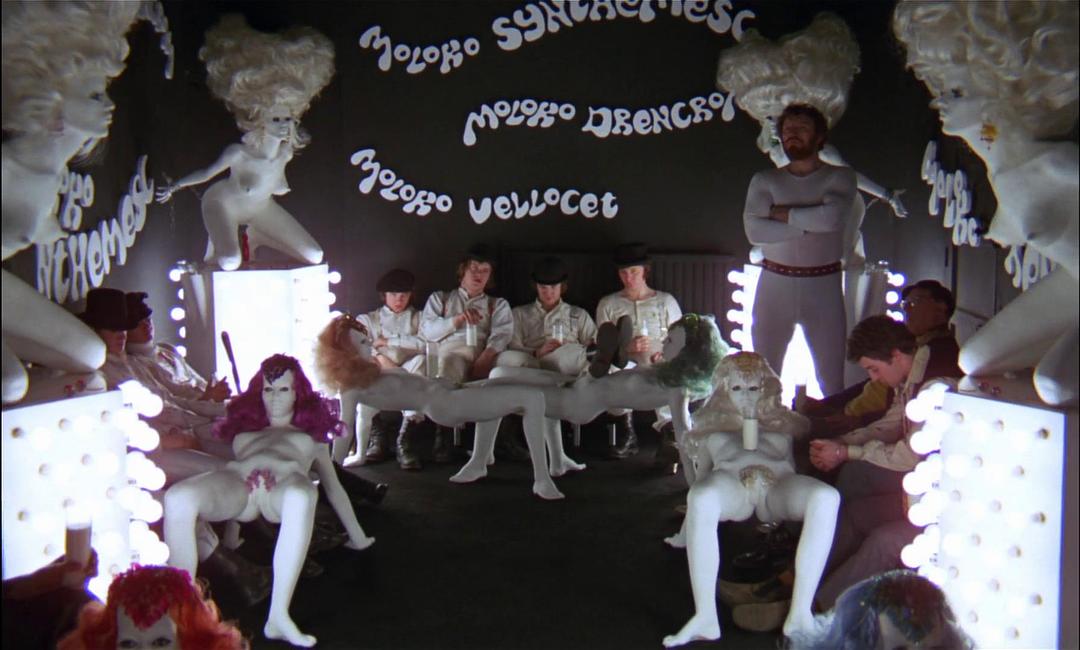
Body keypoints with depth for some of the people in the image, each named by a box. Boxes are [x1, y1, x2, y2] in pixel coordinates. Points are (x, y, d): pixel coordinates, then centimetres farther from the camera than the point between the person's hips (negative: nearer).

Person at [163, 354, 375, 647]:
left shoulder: (311, 434, 39)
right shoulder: (244, 427, 40)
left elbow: (333, 487, 37)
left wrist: (357, 536, 31)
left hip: (285, 486, -1)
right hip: (235, 481, 2)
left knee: (301, 495, -44)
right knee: (177, 498, -36)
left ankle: (278, 616, -45)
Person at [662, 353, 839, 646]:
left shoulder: (783, 421, 34)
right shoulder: (714, 425, 33)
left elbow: (795, 463, 28)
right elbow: (701, 477, 32)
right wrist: (688, 532, 29)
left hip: (780, 486, 1)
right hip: (730, 486, -1)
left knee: (826, 497, -36)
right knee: (701, 498, -40)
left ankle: (800, 613, -38)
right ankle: (705, 616, -41)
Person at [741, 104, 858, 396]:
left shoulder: (840, 177, 5)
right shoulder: (764, 180, 8)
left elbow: (832, 217, -16)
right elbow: (754, 231, -8)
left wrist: (781, 213, -7)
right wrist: (808, 225, -12)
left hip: (823, 284, -1)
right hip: (775, 282, 1)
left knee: (832, 377, 2)